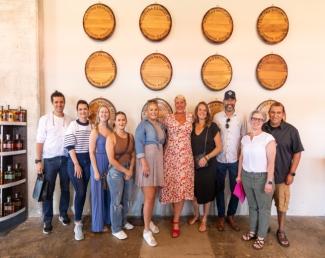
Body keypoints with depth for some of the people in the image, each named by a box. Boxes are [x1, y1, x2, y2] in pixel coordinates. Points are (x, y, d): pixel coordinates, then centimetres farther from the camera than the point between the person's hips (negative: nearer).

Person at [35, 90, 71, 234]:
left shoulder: (69, 120, 4)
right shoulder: (45, 119, -4)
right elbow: (40, 141, -5)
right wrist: (38, 161, -10)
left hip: (66, 159, 3)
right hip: (50, 160, -2)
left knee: (65, 189, 13)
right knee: (48, 190, 4)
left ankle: (63, 214, 30)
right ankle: (47, 220, 17)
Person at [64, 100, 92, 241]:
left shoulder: (92, 126, 5)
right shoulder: (73, 125, -6)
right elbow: (69, 146, -10)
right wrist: (76, 164, -13)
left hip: (88, 160, 4)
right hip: (74, 160, -4)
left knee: (83, 192, 9)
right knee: (80, 192, -8)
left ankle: (77, 218, 26)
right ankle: (78, 224, 5)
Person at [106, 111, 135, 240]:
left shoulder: (131, 136, 4)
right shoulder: (111, 137, -12)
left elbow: (133, 155, 7)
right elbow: (111, 160, -16)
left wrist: (131, 170, -5)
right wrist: (125, 171, -11)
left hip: (129, 170, 5)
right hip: (116, 171, -5)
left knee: (126, 199, 17)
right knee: (116, 201, 4)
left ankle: (123, 221, 39)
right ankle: (116, 229, 21)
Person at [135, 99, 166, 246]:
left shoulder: (161, 125, 14)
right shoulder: (143, 124, -5)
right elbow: (139, 144, -13)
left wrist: (161, 160, 11)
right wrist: (144, 163, -21)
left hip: (158, 161, 6)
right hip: (147, 161, -6)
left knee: (153, 196, 14)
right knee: (149, 197, -8)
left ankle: (149, 220, 33)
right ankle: (146, 230, 3)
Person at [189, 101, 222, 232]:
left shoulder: (212, 126, -6)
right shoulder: (192, 126, 4)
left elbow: (219, 147, -7)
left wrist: (206, 157, -18)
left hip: (208, 165, -3)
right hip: (194, 164, 3)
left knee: (206, 192, 8)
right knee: (194, 190, 10)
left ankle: (204, 219, 27)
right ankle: (196, 215, 36)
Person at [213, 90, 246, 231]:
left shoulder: (241, 118, 1)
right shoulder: (216, 117, -2)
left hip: (235, 160, 1)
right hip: (219, 159, -1)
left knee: (236, 190, 9)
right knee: (220, 189, 10)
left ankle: (230, 216, 29)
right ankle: (221, 217, 26)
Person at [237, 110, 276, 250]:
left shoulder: (268, 138, -13)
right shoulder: (245, 138, 4)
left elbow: (271, 162, -15)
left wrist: (269, 181, -17)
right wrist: (239, 175, 12)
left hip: (262, 177, -4)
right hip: (247, 176, 5)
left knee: (263, 207, 10)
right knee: (252, 206, 18)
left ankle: (261, 236, 25)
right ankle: (252, 231, 34)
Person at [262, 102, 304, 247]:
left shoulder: (291, 130, -8)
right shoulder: (262, 129, -4)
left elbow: (297, 152, -2)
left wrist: (291, 173, -6)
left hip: (282, 175, -1)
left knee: (281, 205, 12)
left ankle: (281, 231, 31)